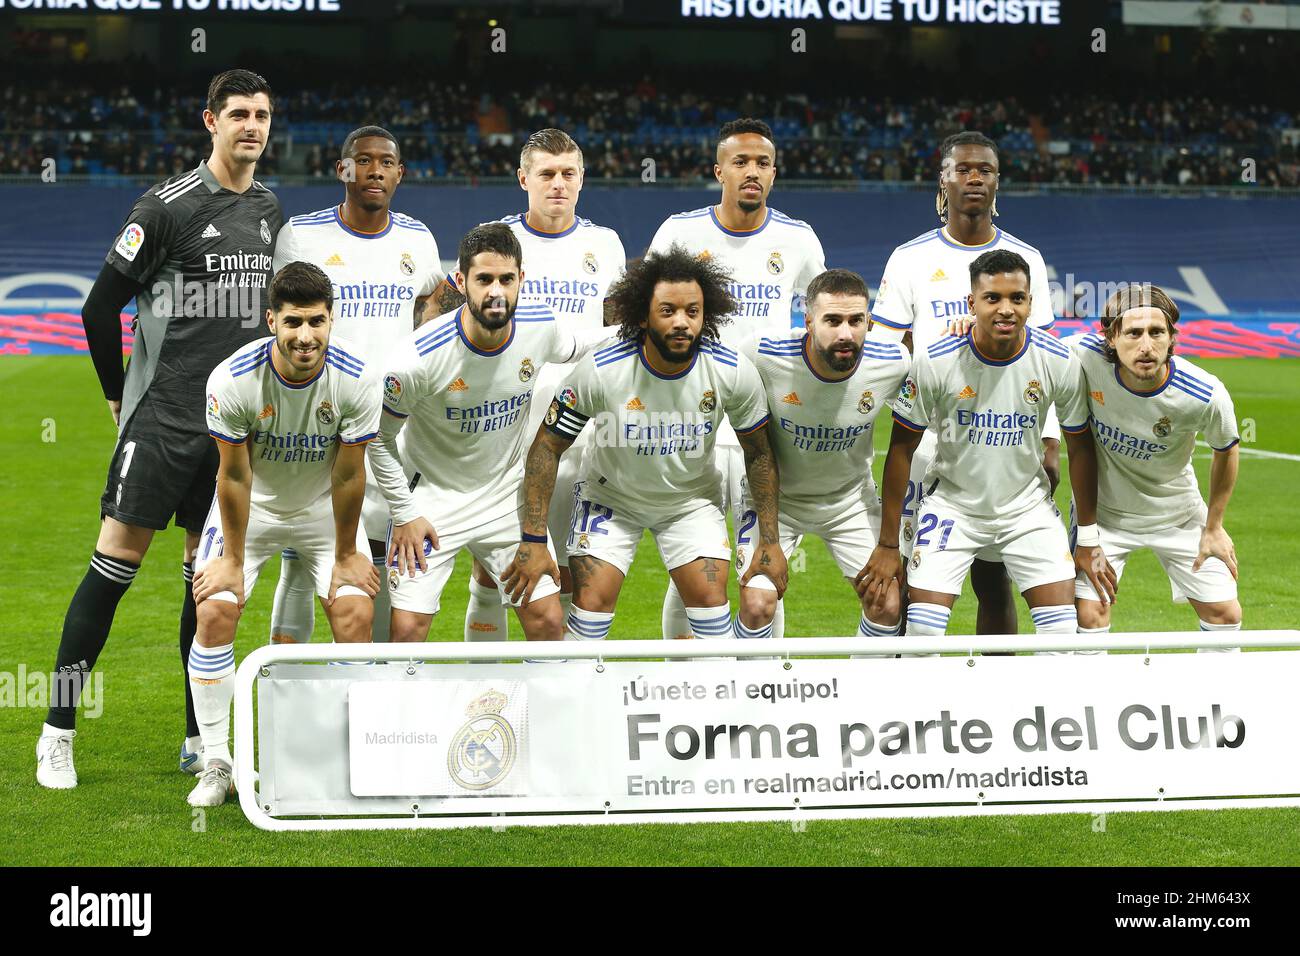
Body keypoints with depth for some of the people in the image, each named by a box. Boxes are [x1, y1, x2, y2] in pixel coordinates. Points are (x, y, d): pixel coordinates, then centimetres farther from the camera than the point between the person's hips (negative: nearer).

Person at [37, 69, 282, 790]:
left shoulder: (270, 211, 11)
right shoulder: (169, 206, -8)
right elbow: (100, 306, -5)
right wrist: (120, 396, 1)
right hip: (162, 418, -6)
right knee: (116, 561, -7)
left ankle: (199, 741, 15)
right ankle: (57, 732, 0)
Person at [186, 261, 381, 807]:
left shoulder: (356, 380, -26)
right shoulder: (232, 380, -28)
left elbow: (348, 476, -16)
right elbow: (234, 476, -17)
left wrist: (347, 555, -7)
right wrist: (232, 558, -9)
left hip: (324, 509, 1)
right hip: (251, 509, 0)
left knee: (355, 614, -14)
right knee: (214, 613, -14)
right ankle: (215, 763, -2)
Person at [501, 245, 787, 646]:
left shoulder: (734, 372, -20)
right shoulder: (600, 371, -27)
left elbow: (759, 454, -5)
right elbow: (548, 446, -17)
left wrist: (770, 541, -7)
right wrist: (533, 539, -21)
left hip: (692, 499, 2)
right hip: (610, 497, -2)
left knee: (711, 602, -10)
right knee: (592, 604, -11)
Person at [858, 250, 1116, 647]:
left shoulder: (1059, 362, -14)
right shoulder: (935, 362, -18)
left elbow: (1080, 450, 0)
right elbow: (901, 449, -8)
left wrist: (1088, 542, 3)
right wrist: (888, 545, -6)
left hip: (1029, 506, 2)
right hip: (952, 504, -2)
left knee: (1064, 626, -8)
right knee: (922, 627, -13)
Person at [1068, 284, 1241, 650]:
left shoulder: (1206, 396, -28)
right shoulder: (1083, 356, -30)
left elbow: (1225, 452, -6)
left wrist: (1214, 527, 3)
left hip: (1177, 512, 1)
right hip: (1101, 508, -1)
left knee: (1224, 614, 4)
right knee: (1089, 614, -11)